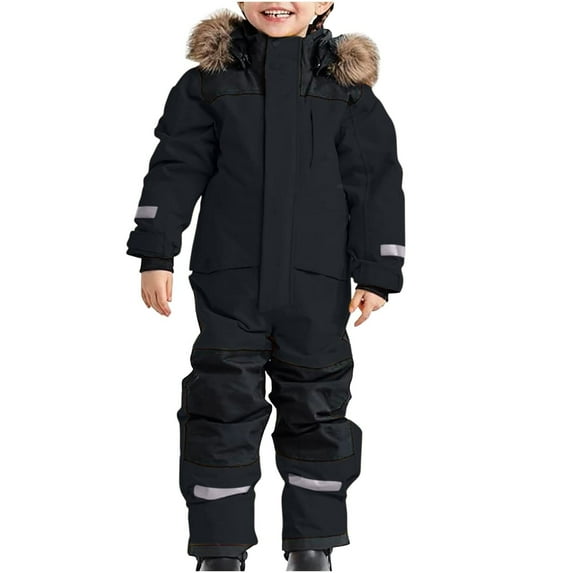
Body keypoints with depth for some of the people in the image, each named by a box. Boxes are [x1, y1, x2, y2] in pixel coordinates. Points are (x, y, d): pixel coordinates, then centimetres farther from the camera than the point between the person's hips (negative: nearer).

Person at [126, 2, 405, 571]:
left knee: (317, 407, 8)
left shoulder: (348, 85, 4)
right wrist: (155, 253, -4)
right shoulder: (209, 79, 3)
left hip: (317, 286, 1)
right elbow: (176, 166, 3)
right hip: (229, 279, -1)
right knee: (223, 406, 1)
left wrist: (377, 273, 0)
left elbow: (376, 181, 4)